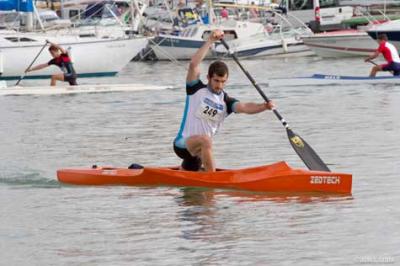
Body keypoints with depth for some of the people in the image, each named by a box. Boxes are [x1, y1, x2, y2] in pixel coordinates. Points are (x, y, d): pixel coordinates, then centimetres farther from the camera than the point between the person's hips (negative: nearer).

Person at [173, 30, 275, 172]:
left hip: (198, 150, 5)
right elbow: (193, 64, -21)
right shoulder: (197, 89, -6)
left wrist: (264, 106, -36)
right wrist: (210, 41, -24)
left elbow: (244, 107, -16)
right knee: (205, 140, -36)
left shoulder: (225, 101, 2)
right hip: (183, 144, -5)